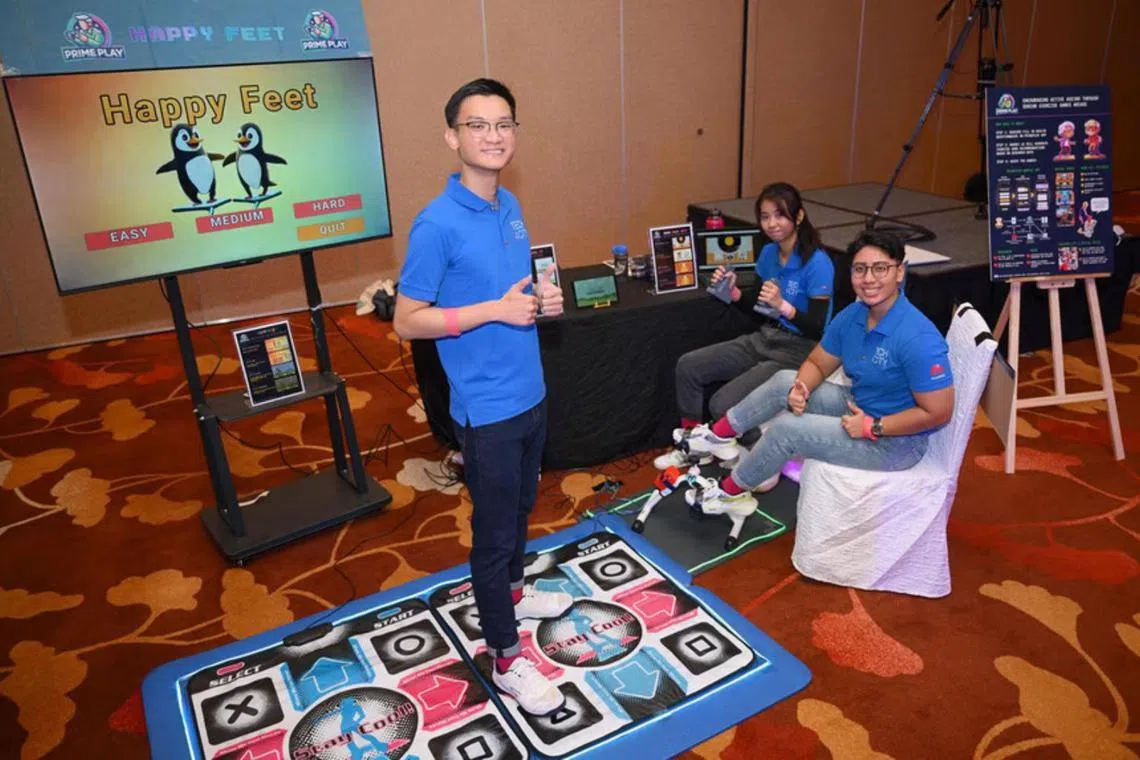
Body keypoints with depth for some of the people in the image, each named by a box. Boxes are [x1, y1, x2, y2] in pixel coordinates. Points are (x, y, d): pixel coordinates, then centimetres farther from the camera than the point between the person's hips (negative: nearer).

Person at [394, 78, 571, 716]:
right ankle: (507, 658, 23)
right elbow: (408, 322, -17)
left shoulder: (511, 207, 4)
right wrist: (496, 310, -24)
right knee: (494, 527, 6)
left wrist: (543, 298, -4)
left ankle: (510, 592, 49)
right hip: (486, 407, -8)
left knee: (521, 507, 24)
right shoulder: (437, 224, -19)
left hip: (531, 392, 8)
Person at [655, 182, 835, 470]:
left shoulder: (817, 263, -18)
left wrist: (784, 306, -33)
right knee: (688, 365, -1)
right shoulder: (768, 253, 4)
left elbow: (819, 330, -19)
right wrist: (733, 291, -4)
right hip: (764, 339, 8)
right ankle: (690, 444, 12)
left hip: (798, 352, -8)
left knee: (722, 404, -22)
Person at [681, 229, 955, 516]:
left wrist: (872, 427, -24)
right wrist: (800, 389, -16)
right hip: (859, 407, 8)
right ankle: (717, 435, 11)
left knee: (787, 428, -18)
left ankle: (730, 491, 2)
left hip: (896, 439, -8)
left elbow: (938, 412, -25)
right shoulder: (851, 316, -5)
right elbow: (817, 364, 6)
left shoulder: (918, 338, -29)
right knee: (785, 380, 1)